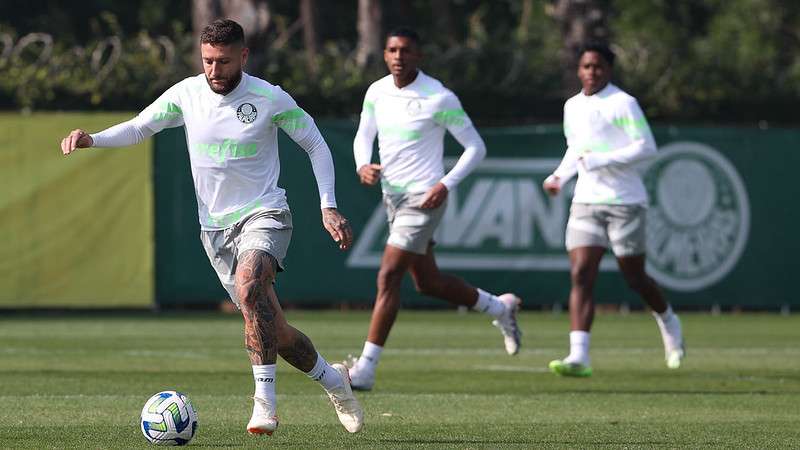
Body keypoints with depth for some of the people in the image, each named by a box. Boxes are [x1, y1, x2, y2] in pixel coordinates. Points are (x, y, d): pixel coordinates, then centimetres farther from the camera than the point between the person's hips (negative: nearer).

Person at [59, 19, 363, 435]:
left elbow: (316, 145, 2)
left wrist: (329, 207, -5)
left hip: (264, 214, -4)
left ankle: (264, 402, -36)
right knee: (272, 330, 4)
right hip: (214, 226, 4)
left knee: (248, 285, -35)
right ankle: (333, 380, 31)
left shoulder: (269, 99, -8)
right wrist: (92, 139, -12)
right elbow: (139, 127, 7)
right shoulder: (186, 94, 0)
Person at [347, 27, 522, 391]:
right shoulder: (377, 92, 4)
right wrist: (363, 166, -5)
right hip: (392, 197, 8)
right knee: (428, 283, 16)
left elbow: (476, 147, -8)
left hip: (423, 199, -8)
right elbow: (364, 137, 17)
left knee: (388, 277, -15)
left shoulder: (439, 98, -13)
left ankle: (365, 369, -13)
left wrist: (446, 184, -19)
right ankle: (500, 308, 39)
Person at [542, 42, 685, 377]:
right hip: (586, 201, 5)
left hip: (624, 201, -5)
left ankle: (669, 322, 37)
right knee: (581, 276, -11)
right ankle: (579, 356, -19)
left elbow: (646, 147, -15)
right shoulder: (572, 107, 12)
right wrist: (560, 176, 10)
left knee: (634, 277, 5)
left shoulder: (622, 103, -9)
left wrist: (602, 160, -20)